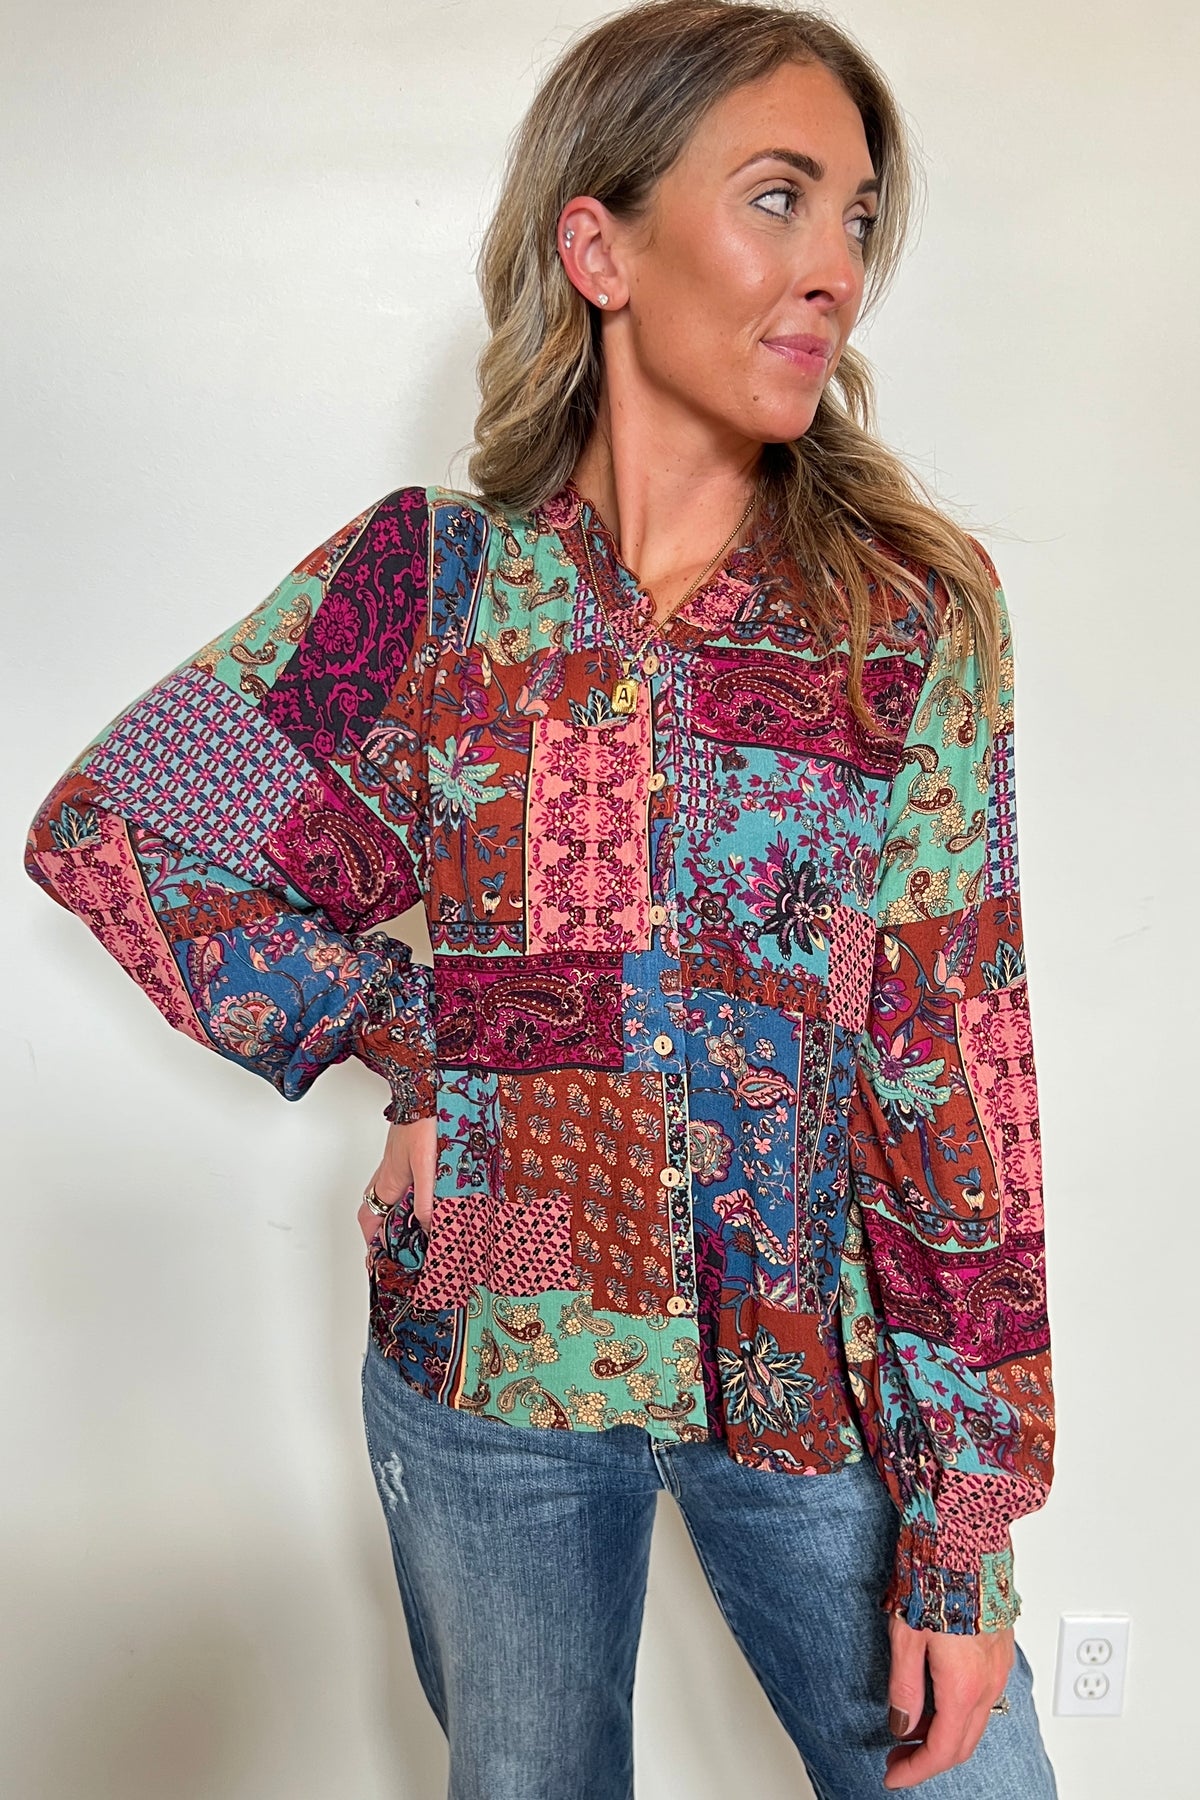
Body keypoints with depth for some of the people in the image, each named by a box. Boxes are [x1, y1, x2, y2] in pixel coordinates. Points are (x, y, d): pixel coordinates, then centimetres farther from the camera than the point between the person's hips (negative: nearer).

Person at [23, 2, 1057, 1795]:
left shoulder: (921, 606, -8)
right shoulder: (430, 573, -6)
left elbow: (957, 1068, -10)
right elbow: (109, 826, 0)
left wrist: (963, 1529, -9)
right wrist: (401, 1039, -7)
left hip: (817, 1369, 0)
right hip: (488, 1367, 1)